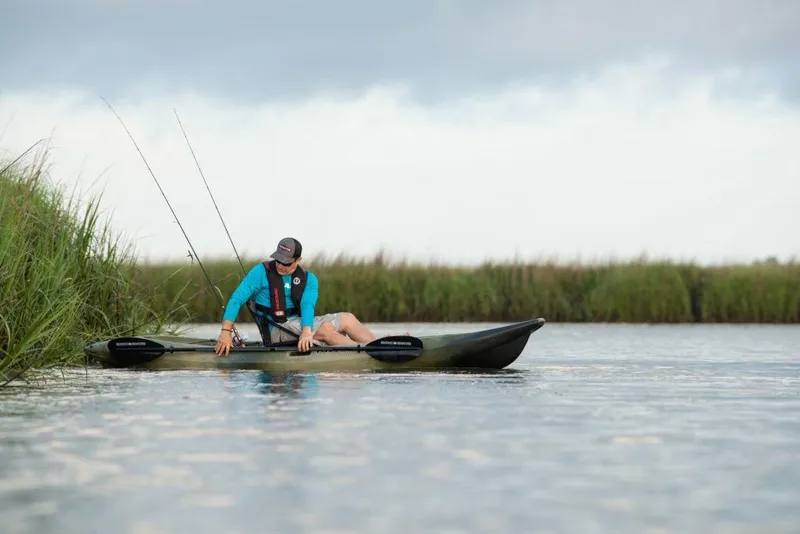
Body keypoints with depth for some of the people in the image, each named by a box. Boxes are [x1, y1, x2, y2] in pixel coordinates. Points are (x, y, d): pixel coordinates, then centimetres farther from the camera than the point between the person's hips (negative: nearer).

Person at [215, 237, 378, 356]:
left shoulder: (308, 279, 7)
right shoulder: (261, 272, -2)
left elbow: (307, 305, -12)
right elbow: (236, 299, -7)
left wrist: (306, 331, -32)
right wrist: (226, 331, -19)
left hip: (301, 323, 6)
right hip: (276, 331, -6)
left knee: (347, 319, -6)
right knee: (325, 328, -27)